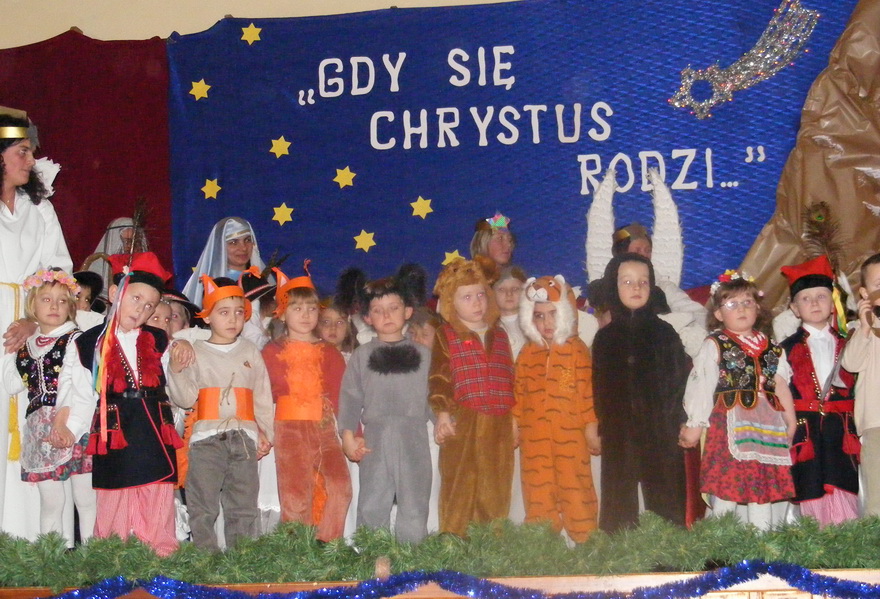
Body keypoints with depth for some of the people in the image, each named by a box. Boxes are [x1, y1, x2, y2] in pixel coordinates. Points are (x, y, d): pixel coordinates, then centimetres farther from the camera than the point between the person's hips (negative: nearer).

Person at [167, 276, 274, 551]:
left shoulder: (251, 352, 15)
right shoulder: (194, 352, 8)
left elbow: (262, 396, 14)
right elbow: (186, 399, 1)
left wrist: (265, 432, 8)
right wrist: (176, 371, -14)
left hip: (244, 438, 2)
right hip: (206, 437, -2)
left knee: (244, 508, 3)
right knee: (202, 508, -5)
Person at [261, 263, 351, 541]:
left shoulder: (329, 353, 17)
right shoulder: (273, 352, 11)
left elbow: (342, 395, 11)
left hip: (325, 428, 2)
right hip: (290, 428, -2)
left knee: (340, 486, -15)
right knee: (296, 495, -10)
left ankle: (327, 547, -7)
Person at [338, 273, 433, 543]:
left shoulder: (422, 354, 12)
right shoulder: (361, 356, 10)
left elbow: (433, 398, 11)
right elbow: (350, 397, 4)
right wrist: (348, 434, -5)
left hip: (414, 439, 1)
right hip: (375, 439, 0)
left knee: (414, 507, 3)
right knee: (372, 505, 0)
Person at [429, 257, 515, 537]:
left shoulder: (499, 335, 16)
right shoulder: (446, 336, 2)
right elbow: (439, 376, -6)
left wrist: (513, 417, 18)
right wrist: (443, 412, -17)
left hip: (499, 424, 4)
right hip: (462, 423, -4)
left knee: (495, 490, 7)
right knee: (459, 485, -3)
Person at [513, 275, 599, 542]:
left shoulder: (576, 350, -2)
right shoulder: (528, 354, 8)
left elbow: (587, 390, -2)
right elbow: (519, 393, 11)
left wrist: (591, 429, -3)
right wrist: (515, 427, 11)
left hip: (570, 435, -3)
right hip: (534, 438, 3)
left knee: (575, 488, 1)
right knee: (538, 492, 7)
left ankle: (585, 540, 12)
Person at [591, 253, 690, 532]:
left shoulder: (663, 332, 4)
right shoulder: (605, 337, 8)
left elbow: (679, 378, 0)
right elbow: (599, 386, 9)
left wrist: (673, 419, -8)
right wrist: (601, 426, 3)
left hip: (660, 430, -2)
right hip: (619, 433, 2)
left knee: (664, 499, 0)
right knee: (619, 503, 4)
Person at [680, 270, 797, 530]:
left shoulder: (771, 349, 16)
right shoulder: (714, 346, 2)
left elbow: (781, 386, 12)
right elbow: (701, 386, -4)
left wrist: (791, 422, 5)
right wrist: (695, 425, -9)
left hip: (766, 425, 4)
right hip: (729, 423, -4)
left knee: (764, 485, 5)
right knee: (726, 486, -7)